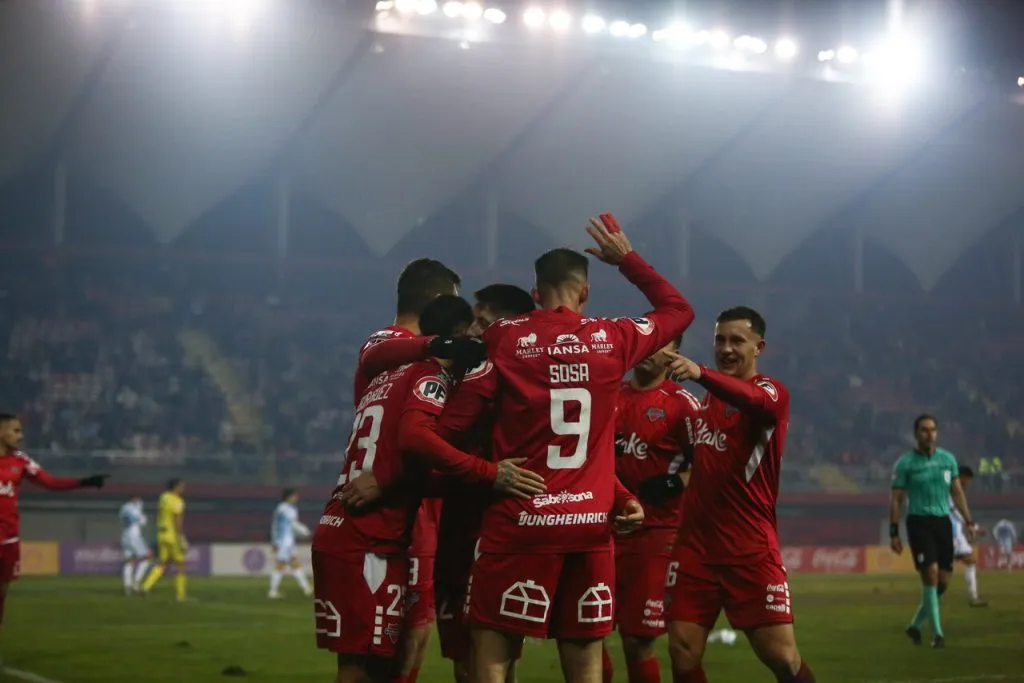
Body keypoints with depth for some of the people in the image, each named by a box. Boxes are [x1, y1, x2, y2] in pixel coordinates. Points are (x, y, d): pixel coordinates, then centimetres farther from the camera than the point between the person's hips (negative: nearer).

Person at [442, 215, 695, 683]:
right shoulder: (612, 338, 5)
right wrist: (627, 258, 30)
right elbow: (679, 310, 23)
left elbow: (457, 421, -7)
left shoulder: (503, 337, -2)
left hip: (518, 524, -3)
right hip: (591, 525, 3)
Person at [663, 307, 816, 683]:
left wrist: (701, 373, -50)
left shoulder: (773, 392, -6)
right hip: (695, 543, 5)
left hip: (750, 549, -5)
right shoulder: (706, 397, 14)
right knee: (682, 652, -2)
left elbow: (754, 400, -32)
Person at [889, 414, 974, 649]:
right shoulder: (905, 463, -3)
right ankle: (937, 633, -9)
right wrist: (894, 532, -5)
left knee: (942, 582, 3)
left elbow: (957, 492, 16)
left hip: (943, 522, 5)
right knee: (931, 574, -17)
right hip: (919, 522, -5)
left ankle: (915, 625, 22)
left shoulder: (948, 459, 9)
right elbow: (896, 499, 0)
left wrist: (968, 521, 8)